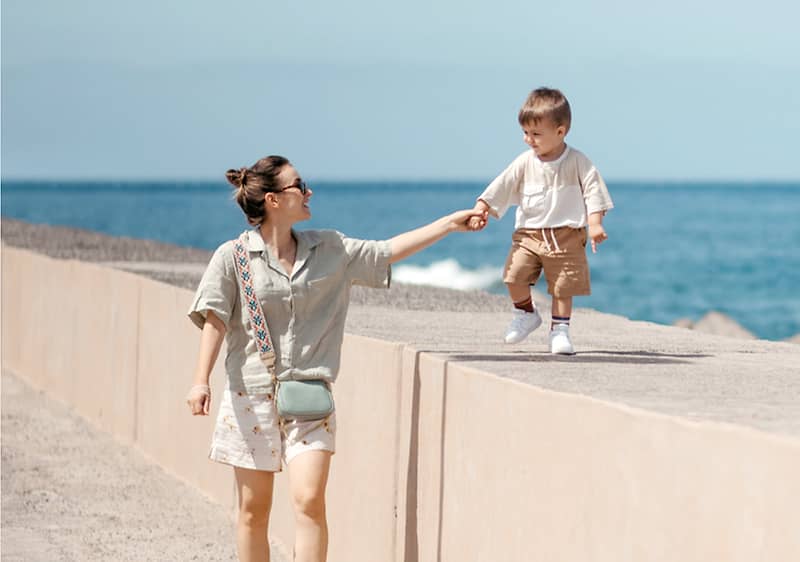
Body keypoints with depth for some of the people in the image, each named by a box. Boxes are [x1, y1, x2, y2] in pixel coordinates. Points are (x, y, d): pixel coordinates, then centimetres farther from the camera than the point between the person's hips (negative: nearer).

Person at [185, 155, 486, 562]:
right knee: (254, 510, 5)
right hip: (251, 396, -2)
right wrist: (201, 380, -20)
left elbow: (388, 252, 12)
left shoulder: (329, 250, 8)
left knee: (309, 501, -13)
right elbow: (215, 321, -8)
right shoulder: (233, 257, -3)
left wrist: (451, 223, 10)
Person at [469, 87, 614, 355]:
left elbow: (593, 192, -6)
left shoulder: (577, 162, -6)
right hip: (529, 234, 2)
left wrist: (595, 224, -18)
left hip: (566, 236, -2)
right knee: (515, 274, -13)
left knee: (563, 287, 0)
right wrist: (479, 210, -14)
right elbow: (500, 188, -1)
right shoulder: (524, 163, 1)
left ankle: (560, 330, 18)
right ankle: (526, 313, 13)